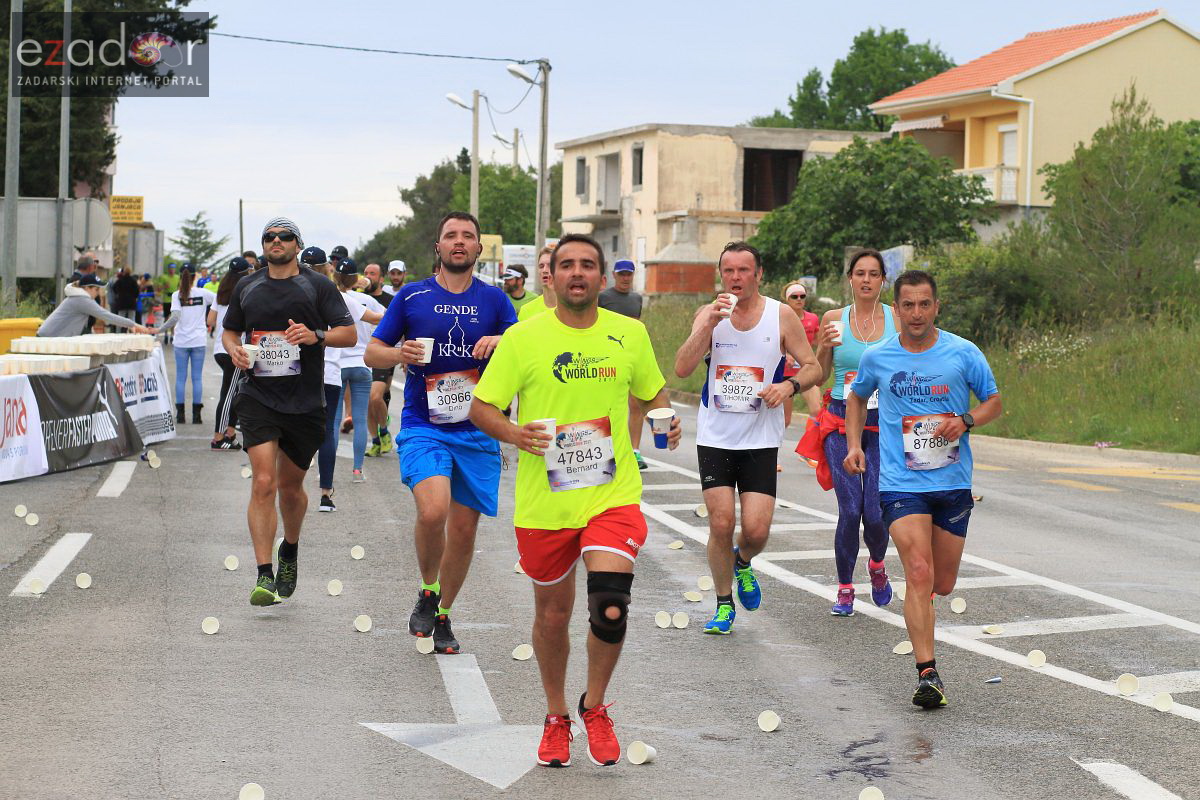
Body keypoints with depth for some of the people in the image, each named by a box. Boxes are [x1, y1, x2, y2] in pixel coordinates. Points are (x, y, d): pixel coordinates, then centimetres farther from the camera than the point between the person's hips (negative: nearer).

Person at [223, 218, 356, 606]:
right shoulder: (247, 287, 11)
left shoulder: (317, 286, 3)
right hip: (257, 396, 0)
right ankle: (264, 576, -15)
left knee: (290, 486, 12)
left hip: (305, 401, 0)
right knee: (263, 483, -14)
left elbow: (349, 333, 0)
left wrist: (316, 336, -19)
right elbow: (230, 330, 23)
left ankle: (290, 551, 40)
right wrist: (235, 350, 1)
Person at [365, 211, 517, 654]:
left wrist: (501, 343, -17)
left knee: (464, 530, 5)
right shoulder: (412, 297, 3)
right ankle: (427, 593, 1)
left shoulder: (494, 299, 7)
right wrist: (399, 354, -14)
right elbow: (372, 352, 8)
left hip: (477, 431, 2)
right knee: (433, 510, -25)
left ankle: (443, 615, 26)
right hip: (423, 428, -2)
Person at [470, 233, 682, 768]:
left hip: (613, 496, 0)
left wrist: (665, 421, -1)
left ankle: (595, 707, 11)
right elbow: (481, 407, 0)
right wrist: (514, 434, -19)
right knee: (552, 614, 12)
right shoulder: (523, 337, -3)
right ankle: (556, 718, 35)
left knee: (611, 609, -16)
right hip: (543, 503, 0)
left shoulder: (629, 334, 3)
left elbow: (652, 390, 20)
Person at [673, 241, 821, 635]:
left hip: (761, 441, 0)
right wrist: (710, 324, -22)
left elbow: (813, 367, 3)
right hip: (715, 437, 0)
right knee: (720, 525, -5)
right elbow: (682, 369, -12)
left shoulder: (782, 316, -3)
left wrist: (789, 385, -18)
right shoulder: (709, 313, -1)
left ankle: (742, 563, 29)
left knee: (757, 530, -7)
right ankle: (724, 604, 15)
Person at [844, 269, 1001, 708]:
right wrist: (854, 445, 7)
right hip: (901, 484, -2)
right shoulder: (877, 358, 0)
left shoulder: (963, 353, -3)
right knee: (919, 574, -19)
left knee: (942, 585, 10)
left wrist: (965, 421, -12)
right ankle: (927, 673, -20)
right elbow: (857, 397, 20)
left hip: (953, 483, 2)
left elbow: (994, 400, 8)